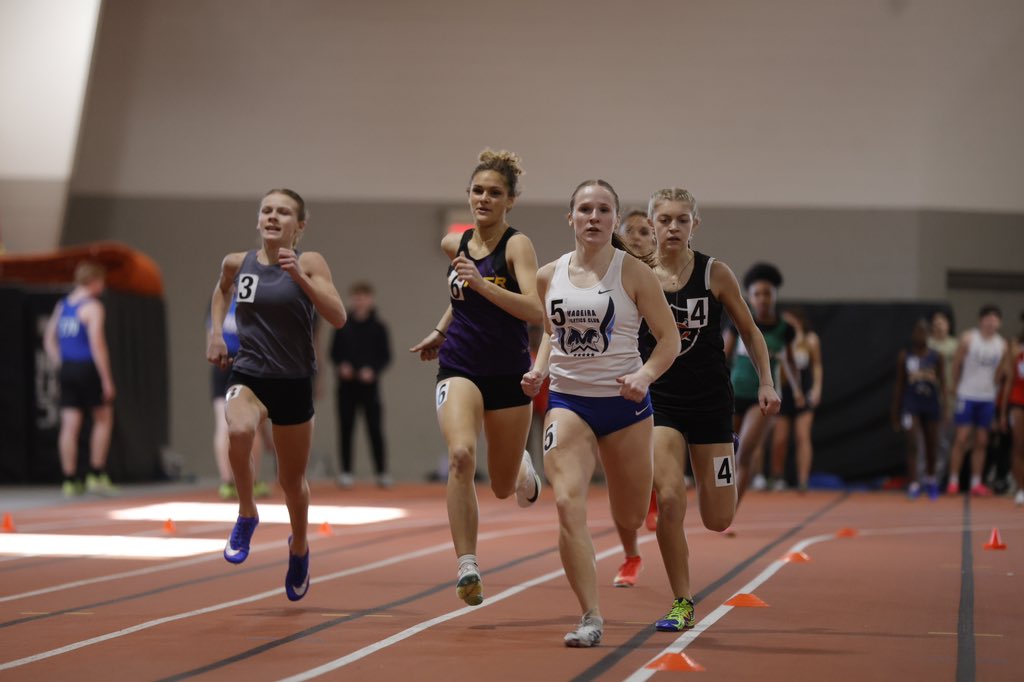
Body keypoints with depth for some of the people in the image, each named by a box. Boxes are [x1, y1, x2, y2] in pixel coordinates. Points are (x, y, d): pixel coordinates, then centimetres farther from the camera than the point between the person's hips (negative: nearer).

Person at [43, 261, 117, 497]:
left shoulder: (62, 305, 13)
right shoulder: (93, 307, -10)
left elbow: (49, 338, 15)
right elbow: (97, 343, -16)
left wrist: (61, 364, 16)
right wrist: (107, 379, -13)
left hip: (67, 369, 6)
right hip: (88, 369, -6)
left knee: (70, 425, 4)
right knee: (103, 419, 10)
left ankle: (70, 480, 3)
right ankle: (96, 475, 7)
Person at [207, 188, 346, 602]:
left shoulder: (309, 263, -8)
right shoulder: (237, 262, 2)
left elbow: (338, 318, -19)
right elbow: (223, 289, 26)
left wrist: (300, 277, -27)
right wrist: (215, 332, 13)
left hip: (294, 382, -1)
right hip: (247, 376, 1)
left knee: (292, 480, 12)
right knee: (239, 431, -34)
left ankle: (299, 547, 43)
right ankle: (247, 516, -10)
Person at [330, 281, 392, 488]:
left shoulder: (378, 327, 1)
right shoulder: (343, 326, 5)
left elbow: (386, 356, 2)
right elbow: (334, 352, 10)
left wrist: (373, 370, -14)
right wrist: (341, 366, -9)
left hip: (369, 385, -2)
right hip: (346, 386, 2)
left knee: (375, 428, -4)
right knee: (345, 428, 3)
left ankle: (382, 472, 2)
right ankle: (345, 472, 10)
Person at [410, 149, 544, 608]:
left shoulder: (517, 245, -10)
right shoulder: (454, 244, 5)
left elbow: (535, 311, -24)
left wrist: (482, 284, -31)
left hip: (508, 374, -2)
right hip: (459, 368, 2)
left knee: (503, 487, 11)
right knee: (460, 455, -27)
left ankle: (522, 466, 51)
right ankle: (467, 568, -26)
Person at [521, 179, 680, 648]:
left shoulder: (633, 273, -6)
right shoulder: (549, 277, 3)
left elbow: (669, 339, -4)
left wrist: (644, 376, -21)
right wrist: (539, 371, 2)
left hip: (624, 403, -1)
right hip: (567, 401, 1)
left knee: (629, 518, 10)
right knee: (568, 504, -19)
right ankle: (591, 618, -14)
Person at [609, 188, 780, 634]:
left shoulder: (715, 274, -4)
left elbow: (750, 332, 6)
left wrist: (766, 383, -4)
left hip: (710, 400, 0)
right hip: (658, 399, 0)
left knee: (717, 520, 2)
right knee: (669, 501, -17)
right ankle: (682, 604, -2)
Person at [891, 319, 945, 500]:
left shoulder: (936, 357, 1)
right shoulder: (904, 356, 1)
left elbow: (942, 383, 1)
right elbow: (899, 385, 5)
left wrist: (944, 403, -13)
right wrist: (895, 411, 5)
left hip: (931, 405, 2)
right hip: (911, 405, -2)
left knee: (932, 446, 13)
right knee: (912, 444, -14)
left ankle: (930, 478, 38)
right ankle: (913, 485, -13)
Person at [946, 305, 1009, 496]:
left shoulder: (1002, 345, 2)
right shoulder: (968, 339, -7)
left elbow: (1000, 371, 13)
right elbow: (956, 365, 1)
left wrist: (992, 386, 10)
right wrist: (958, 387, 6)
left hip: (988, 397, 3)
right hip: (967, 395, -3)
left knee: (981, 442, 5)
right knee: (961, 439, -6)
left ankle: (976, 483, 10)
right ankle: (953, 481, 1)